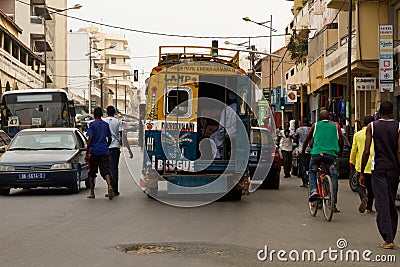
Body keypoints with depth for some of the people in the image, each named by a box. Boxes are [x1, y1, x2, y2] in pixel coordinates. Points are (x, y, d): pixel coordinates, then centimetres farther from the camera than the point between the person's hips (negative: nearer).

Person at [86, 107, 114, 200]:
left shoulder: (92, 124, -3)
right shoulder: (106, 124, 10)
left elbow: (90, 138, -11)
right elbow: (109, 138, 13)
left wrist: (87, 150, -7)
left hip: (94, 151, -3)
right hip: (104, 151, 3)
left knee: (91, 173, 9)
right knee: (105, 170, -4)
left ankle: (92, 193, 10)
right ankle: (109, 185, -30)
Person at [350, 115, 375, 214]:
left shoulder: (357, 134, 1)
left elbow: (354, 149, 3)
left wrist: (352, 162, 13)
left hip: (361, 165, 0)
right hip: (373, 165, 0)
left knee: (360, 185, 8)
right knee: (371, 187, 12)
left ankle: (364, 197, -23)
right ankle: (369, 208, 14)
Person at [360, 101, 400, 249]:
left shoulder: (372, 126, -1)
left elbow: (366, 152, -5)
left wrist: (362, 173, 2)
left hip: (378, 169, -2)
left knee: (382, 204, -5)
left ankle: (388, 239, -13)